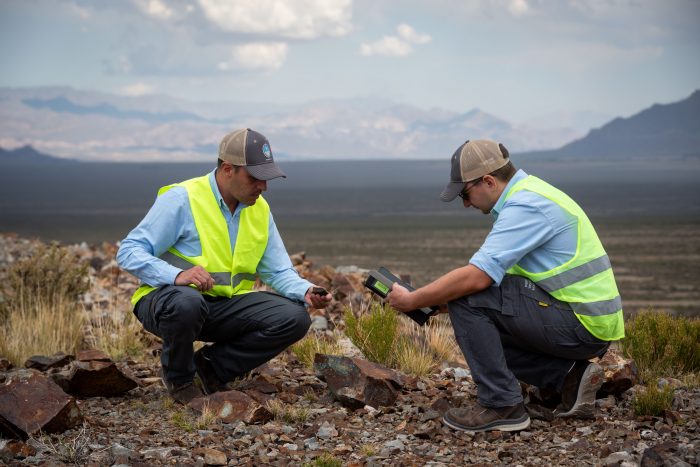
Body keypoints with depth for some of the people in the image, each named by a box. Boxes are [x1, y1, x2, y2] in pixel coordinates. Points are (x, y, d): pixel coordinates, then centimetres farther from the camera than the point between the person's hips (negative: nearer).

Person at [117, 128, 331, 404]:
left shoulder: (260, 209, 5)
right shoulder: (182, 199, -14)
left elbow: (278, 271, 8)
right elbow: (128, 252, -17)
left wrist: (306, 292, -15)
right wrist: (177, 275, -35)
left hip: (225, 306, 6)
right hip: (169, 297, -5)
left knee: (294, 318, -14)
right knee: (186, 303, -41)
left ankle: (211, 366, 1)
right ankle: (179, 379, -8)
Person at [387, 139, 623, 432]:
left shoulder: (525, 206, -18)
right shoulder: (526, 193, 14)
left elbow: (476, 277, -25)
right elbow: (490, 273, 19)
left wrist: (412, 301, -13)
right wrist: (433, 300, 9)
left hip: (583, 325, -10)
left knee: (467, 298, -16)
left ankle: (501, 405, -10)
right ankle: (569, 376, 10)